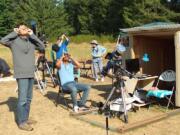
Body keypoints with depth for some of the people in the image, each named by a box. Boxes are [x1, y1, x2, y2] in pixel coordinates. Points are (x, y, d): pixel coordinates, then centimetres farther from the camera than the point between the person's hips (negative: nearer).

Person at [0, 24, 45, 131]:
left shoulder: (31, 42, 9)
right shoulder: (14, 41, -3)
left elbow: (42, 47, 0)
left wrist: (33, 35, -2)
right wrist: (14, 33, -9)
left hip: (31, 74, 6)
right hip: (22, 74, -5)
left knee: (28, 99, 13)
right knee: (22, 99, -5)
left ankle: (26, 118, 26)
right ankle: (21, 122, 5)